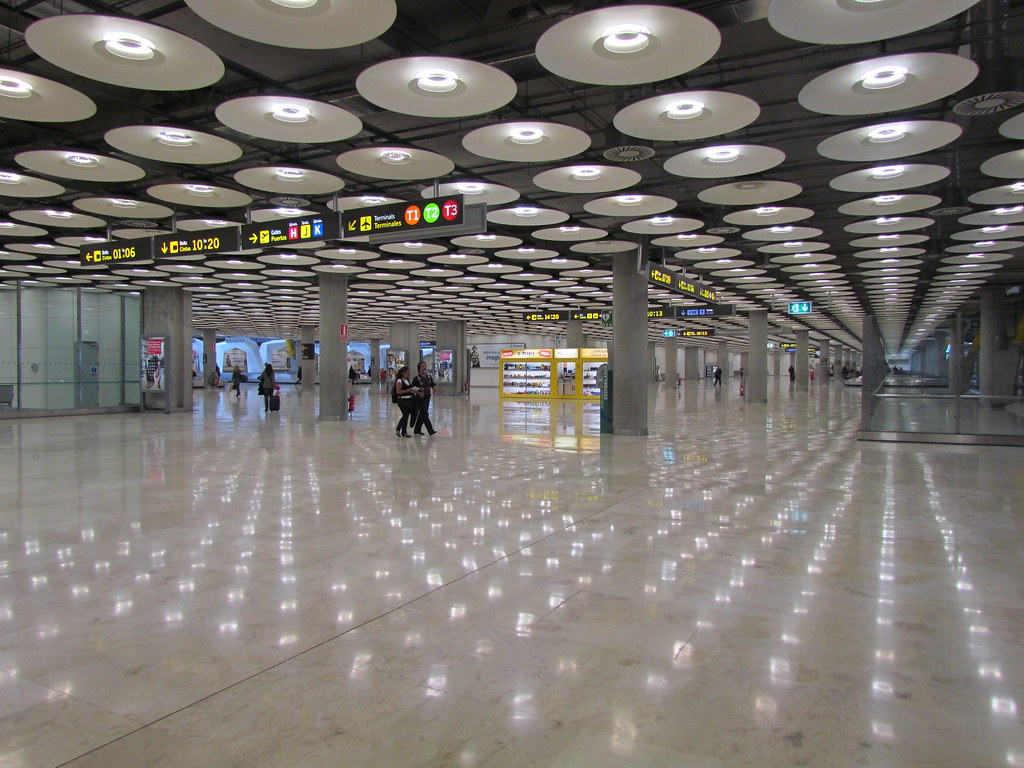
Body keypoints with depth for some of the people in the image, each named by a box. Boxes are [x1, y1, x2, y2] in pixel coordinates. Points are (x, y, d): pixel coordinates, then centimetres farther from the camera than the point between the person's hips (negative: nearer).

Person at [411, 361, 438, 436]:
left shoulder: (429, 377, 8)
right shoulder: (417, 378, -8)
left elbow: (433, 385, 14)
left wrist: (434, 388, -8)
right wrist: (418, 393, -20)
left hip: (427, 397, 7)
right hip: (420, 398, -6)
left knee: (422, 414, 13)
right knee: (425, 414, -10)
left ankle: (417, 430, 24)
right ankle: (431, 430, -12)